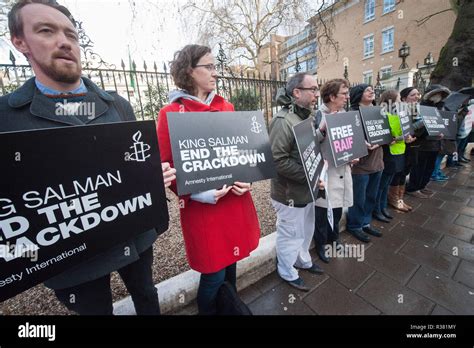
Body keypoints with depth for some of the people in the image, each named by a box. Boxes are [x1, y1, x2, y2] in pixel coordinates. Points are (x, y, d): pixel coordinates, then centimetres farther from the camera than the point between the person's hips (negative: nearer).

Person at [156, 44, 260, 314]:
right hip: (202, 207, -5)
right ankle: (209, 312, 44)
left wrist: (246, 179, -3)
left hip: (236, 201, 6)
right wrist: (195, 193, -20)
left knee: (231, 263, 22)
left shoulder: (227, 107, 10)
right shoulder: (171, 114, -6)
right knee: (214, 273, 8)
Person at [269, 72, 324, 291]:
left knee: (306, 231, 26)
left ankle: (303, 261, 51)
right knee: (290, 236, 11)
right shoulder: (283, 121, -20)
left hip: (307, 190, 9)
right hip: (290, 193, -9)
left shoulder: (308, 117, 10)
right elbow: (278, 160, -28)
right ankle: (287, 272, 37)